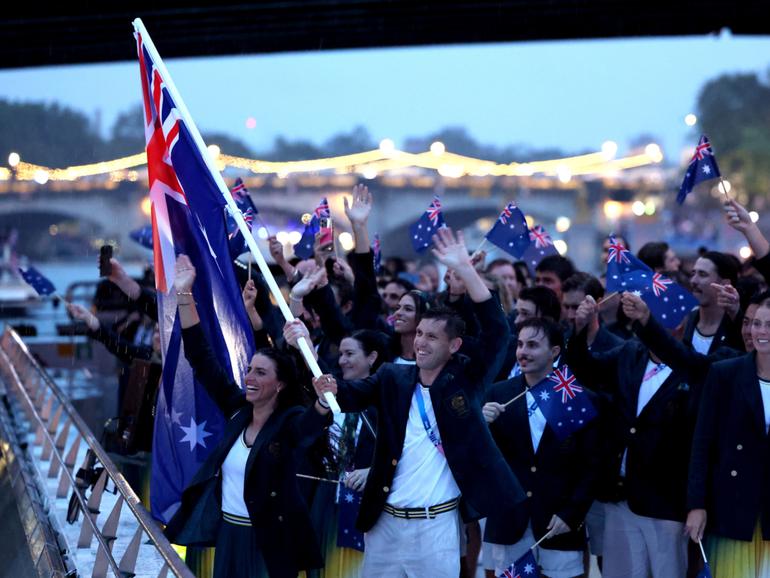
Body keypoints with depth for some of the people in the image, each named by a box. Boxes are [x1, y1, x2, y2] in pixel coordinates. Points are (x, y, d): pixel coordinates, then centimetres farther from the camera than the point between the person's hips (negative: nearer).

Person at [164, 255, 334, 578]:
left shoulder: (290, 421, -12)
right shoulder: (238, 408, 2)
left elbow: (311, 425, -35)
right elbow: (201, 359, 0)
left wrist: (323, 401, -59)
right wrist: (184, 294, -7)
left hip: (270, 540, -5)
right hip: (227, 532, 5)